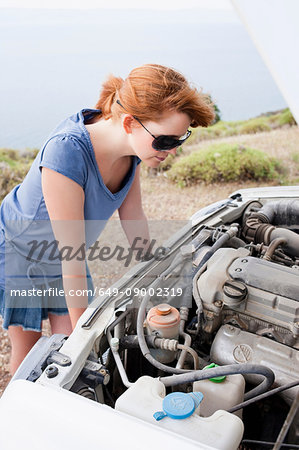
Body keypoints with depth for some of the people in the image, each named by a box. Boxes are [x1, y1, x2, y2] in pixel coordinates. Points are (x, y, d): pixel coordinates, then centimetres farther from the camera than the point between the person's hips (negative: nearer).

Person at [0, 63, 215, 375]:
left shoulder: (131, 149, -20)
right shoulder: (67, 153, -41)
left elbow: (134, 219, -6)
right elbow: (71, 256, -34)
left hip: (60, 254, 5)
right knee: (27, 346, 9)